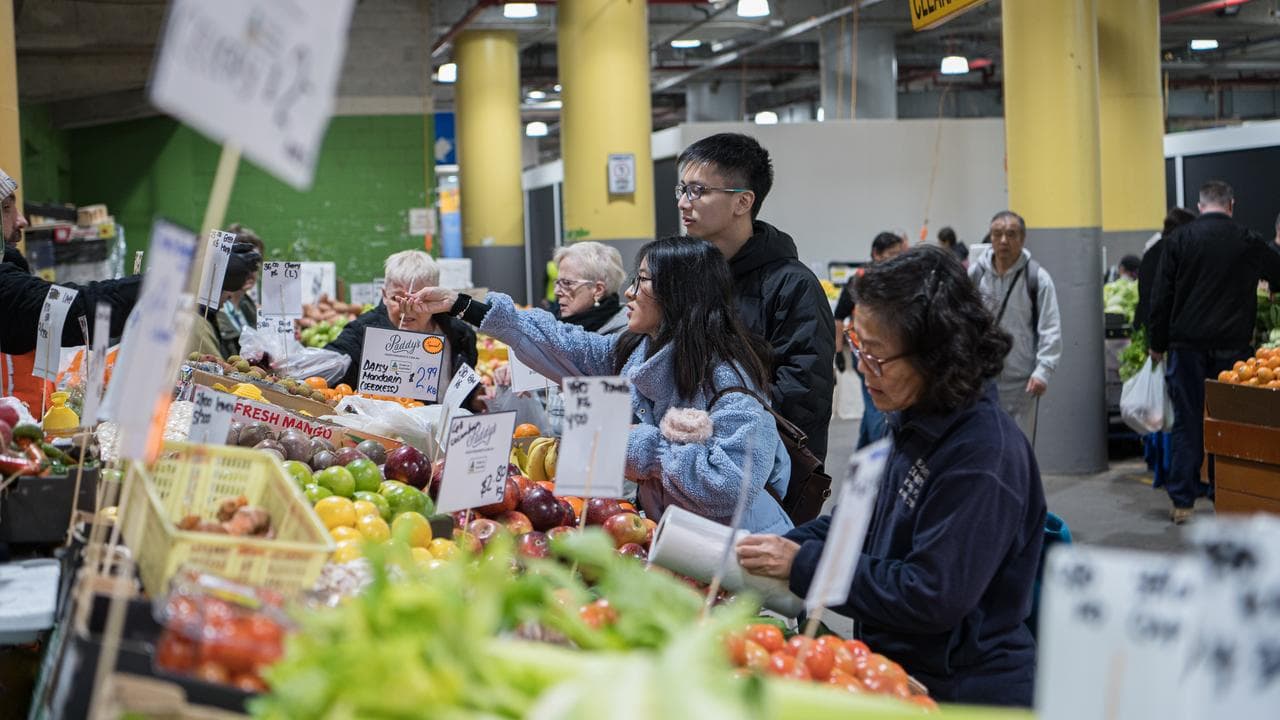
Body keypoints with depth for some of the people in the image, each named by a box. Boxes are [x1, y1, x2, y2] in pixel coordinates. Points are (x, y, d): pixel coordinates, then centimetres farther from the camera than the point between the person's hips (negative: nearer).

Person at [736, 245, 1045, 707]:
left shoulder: (986, 456, -22)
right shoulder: (913, 424, 5)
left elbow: (932, 597, -23)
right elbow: (861, 519, 18)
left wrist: (803, 565, -18)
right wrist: (778, 549, 3)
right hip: (897, 668, 8)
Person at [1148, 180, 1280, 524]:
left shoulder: (1179, 239, -1)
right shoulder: (1249, 242, 2)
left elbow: (1161, 297, -2)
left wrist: (1158, 343, 6)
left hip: (1187, 345, 0)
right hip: (1232, 347, 0)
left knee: (1187, 424, 4)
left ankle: (1182, 502, 4)